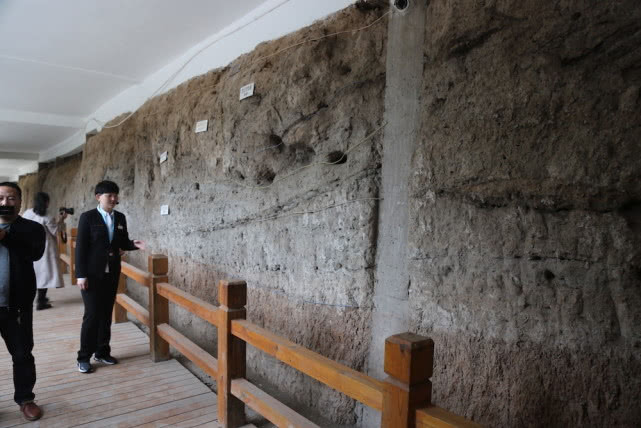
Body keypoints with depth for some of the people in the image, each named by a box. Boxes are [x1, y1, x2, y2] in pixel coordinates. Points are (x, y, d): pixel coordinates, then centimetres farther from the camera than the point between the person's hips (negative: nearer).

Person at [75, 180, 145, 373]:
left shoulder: (120, 218, 6)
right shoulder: (88, 217, -8)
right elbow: (80, 247, -10)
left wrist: (134, 244, -10)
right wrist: (81, 274, -14)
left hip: (112, 273, 5)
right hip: (92, 274, -5)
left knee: (106, 314, 12)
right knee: (92, 314, -2)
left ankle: (102, 352, 24)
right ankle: (84, 357, 12)